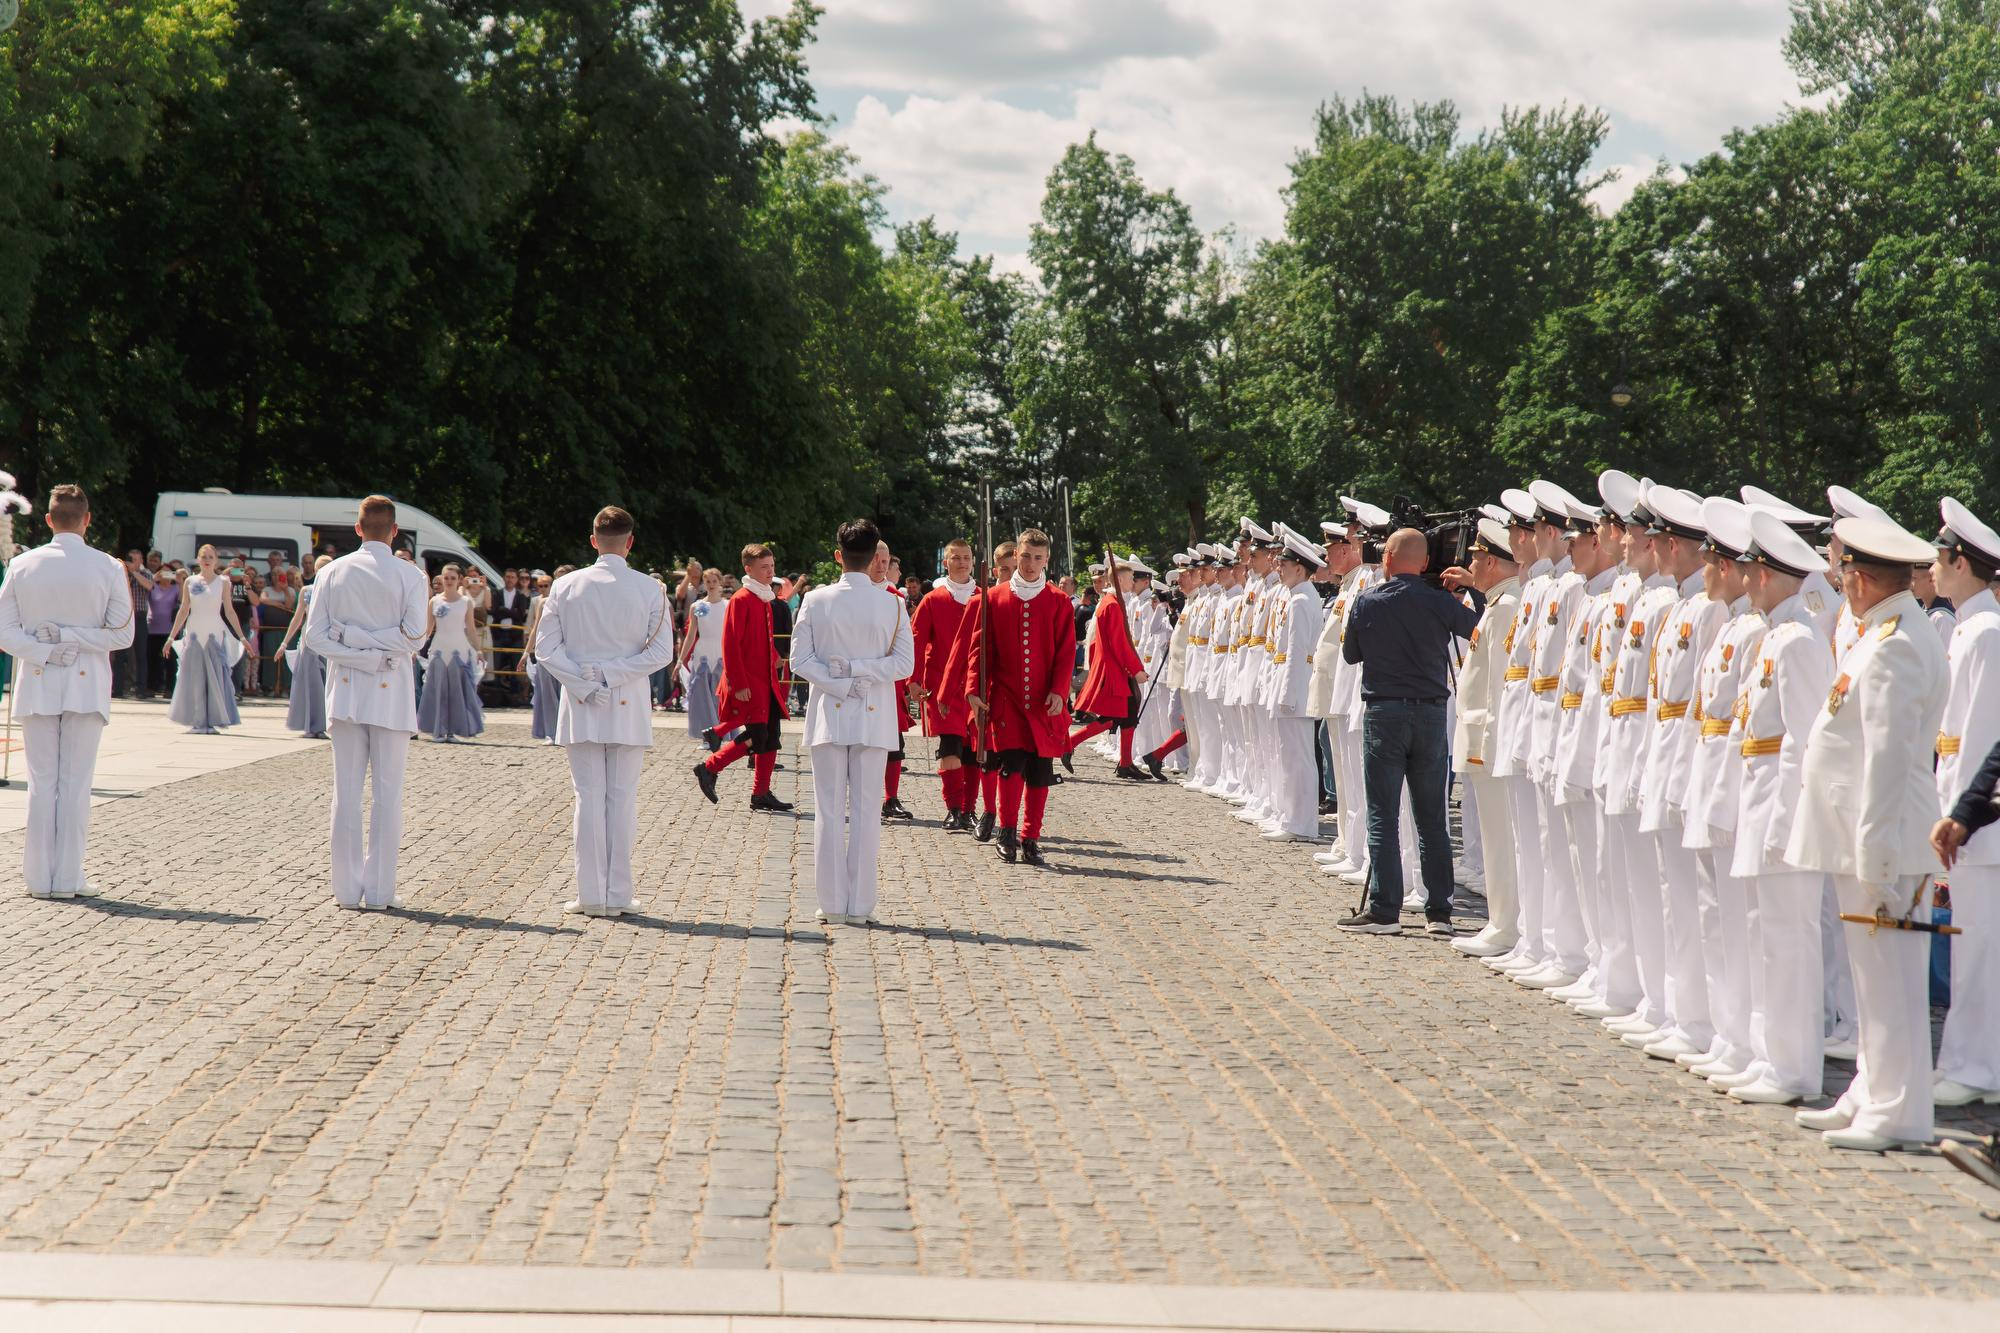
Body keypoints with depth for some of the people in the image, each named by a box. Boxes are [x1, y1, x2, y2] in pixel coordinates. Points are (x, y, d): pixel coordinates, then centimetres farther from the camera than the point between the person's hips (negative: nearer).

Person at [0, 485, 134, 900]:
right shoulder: (108, 568, -5)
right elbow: (122, 634, -7)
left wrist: (46, 651, -8)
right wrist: (70, 638, -7)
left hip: (37, 685, 2)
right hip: (87, 688, -2)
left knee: (41, 783, 7)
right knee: (75, 784, 2)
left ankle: (39, 877, 8)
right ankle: (68, 878, 3)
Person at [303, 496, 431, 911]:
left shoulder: (332, 573, 4)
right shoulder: (409, 576, -4)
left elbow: (315, 634, -1)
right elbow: (414, 633, -13)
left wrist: (352, 640, -4)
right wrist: (379, 650, -2)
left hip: (345, 689, 3)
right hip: (391, 691, -3)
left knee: (346, 791, 6)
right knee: (388, 792, 2)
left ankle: (348, 889, 8)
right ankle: (378, 889, 3)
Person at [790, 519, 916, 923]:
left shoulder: (816, 601, -2)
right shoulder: (892, 604, -3)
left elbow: (800, 661, -6)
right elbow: (904, 663, -7)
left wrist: (840, 682, -5)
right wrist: (859, 670, -7)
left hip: (829, 716, 0)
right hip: (874, 719, 0)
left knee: (829, 811, 4)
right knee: (866, 811, 4)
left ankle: (832, 904, 4)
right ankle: (860, 905, 4)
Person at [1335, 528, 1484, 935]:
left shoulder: (1366, 602, -5)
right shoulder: (1440, 602, -4)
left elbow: (1350, 654, 8)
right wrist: (1473, 589, 18)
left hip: (1384, 714, -2)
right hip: (1430, 713, 2)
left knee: (1382, 817, 1)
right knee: (1432, 818, 10)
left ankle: (1384, 911, -3)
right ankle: (1439, 910, 11)